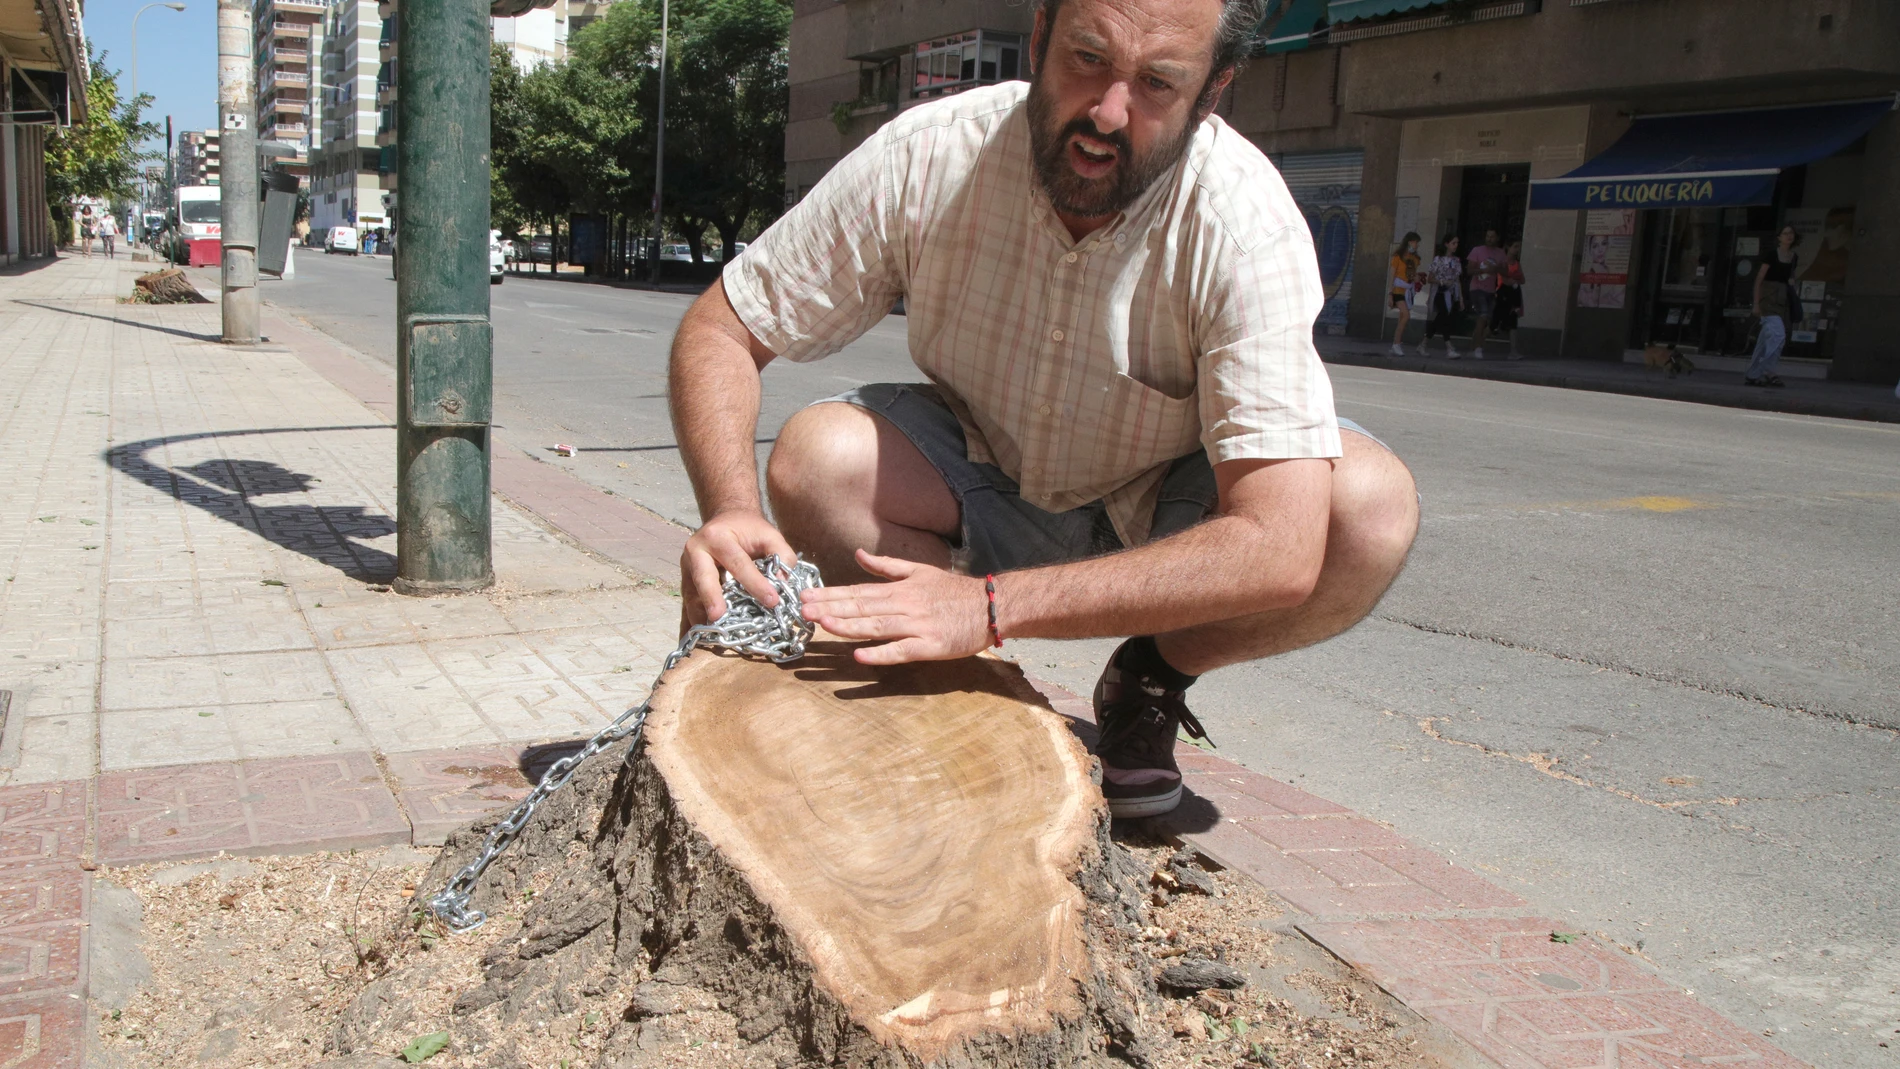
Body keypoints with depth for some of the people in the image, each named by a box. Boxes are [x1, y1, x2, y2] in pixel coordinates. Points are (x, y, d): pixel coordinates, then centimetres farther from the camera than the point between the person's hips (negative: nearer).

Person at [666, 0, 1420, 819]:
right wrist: (731, 510, -36)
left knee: (1372, 507, -29)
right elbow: (720, 329, -15)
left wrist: (990, 605, -47)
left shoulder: (1244, 221, -30)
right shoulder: (925, 156, -24)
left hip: (1169, 520, -1)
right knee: (816, 458, -28)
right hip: (984, 490, 1)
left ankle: (1151, 678, -1)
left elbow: (1280, 551, -39)